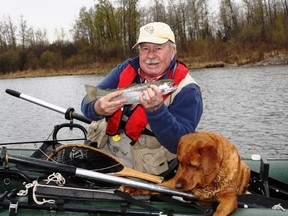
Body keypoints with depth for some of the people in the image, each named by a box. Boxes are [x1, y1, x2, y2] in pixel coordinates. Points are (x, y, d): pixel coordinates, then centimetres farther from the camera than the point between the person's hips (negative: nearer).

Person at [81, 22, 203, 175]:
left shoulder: (187, 90, -12)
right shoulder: (126, 69, 3)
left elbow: (179, 144, -20)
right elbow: (88, 104, -2)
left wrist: (156, 110, -35)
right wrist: (98, 108, -27)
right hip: (103, 148, 5)